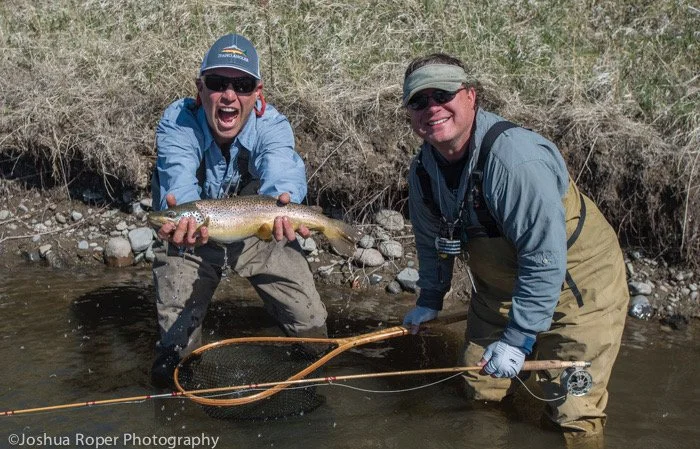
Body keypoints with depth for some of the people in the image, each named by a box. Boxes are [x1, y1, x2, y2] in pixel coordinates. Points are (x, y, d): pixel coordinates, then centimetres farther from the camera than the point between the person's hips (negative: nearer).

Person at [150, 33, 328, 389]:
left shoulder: (272, 125, -26)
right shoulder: (176, 124, -28)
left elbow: (282, 171, -46)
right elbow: (179, 182, -45)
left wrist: (283, 202, -73)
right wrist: (182, 218, -71)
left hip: (259, 232, 1)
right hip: (191, 237, -1)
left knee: (309, 322, 1)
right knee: (175, 338, -2)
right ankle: (173, 391, 32)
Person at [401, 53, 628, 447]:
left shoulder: (516, 157, -34)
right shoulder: (424, 169, -8)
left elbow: (544, 260, -32)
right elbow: (432, 239, 10)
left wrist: (518, 338, -27)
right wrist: (430, 300, 16)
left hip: (578, 282, -7)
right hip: (500, 287, 7)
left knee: (572, 413, -6)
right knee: (481, 390, 18)